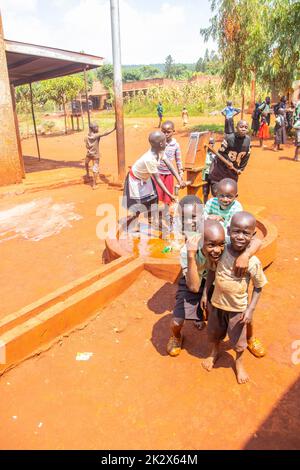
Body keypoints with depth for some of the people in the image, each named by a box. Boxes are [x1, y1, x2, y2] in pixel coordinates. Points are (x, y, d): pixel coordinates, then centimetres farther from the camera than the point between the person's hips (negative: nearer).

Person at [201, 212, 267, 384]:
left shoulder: (253, 262, -23)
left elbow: (259, 287, -10)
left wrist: (251, 309, -12)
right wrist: (205, 293, 2)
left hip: (238, 308, -2)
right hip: (217, 303, 2)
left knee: (238, 339, 18)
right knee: (214, 332, 25)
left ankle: (239, 362, 48)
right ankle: (214, 353, 55)